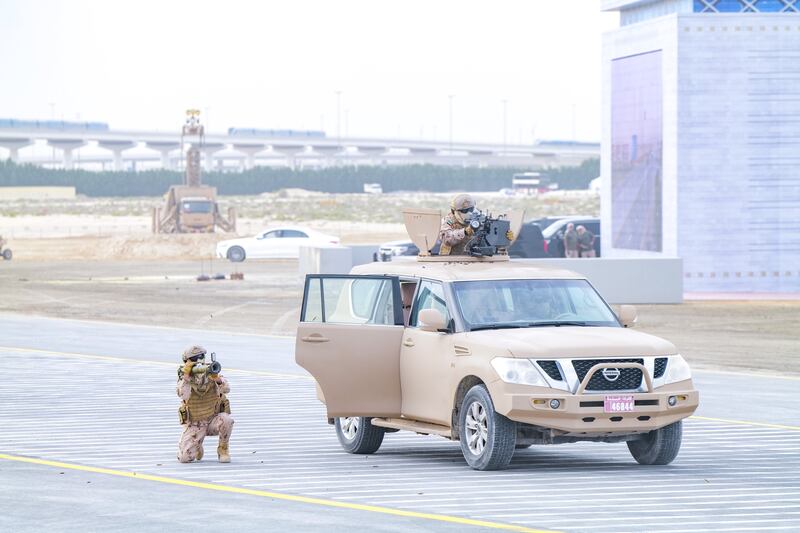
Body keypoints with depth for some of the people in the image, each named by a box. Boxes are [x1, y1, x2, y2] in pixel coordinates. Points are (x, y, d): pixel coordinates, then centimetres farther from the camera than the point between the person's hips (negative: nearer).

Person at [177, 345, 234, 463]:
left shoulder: (210, 373, -8)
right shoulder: (184, 378, -9)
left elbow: (226, 389, -26)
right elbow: (183, 395, -30)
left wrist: (217, 378, -46)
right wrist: (186, 376, -37)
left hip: (214, 420, 1)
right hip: (194, 425, -1)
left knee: (226, 420, -35)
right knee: (184, 458, -19)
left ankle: (223, 450, -7)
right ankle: (197, 447, 18)